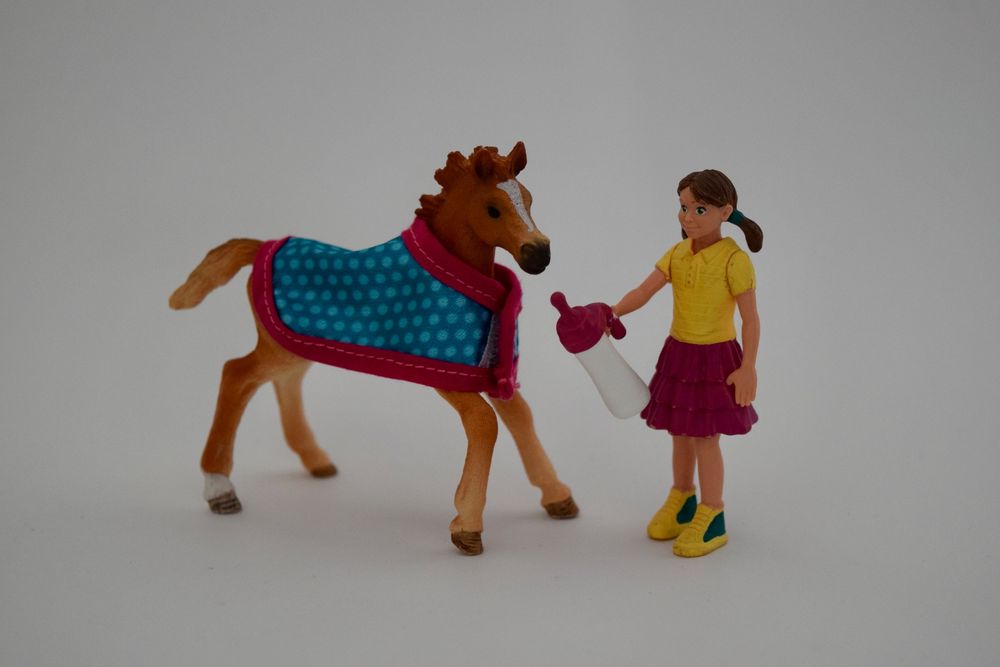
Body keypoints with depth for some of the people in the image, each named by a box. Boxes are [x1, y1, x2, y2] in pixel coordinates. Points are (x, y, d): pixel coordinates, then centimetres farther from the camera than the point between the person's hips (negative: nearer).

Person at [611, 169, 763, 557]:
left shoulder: (734, 260, -16)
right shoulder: (677, 254, 1)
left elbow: (750, 319, -15)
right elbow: (644, 291, -8)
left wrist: (748, 368, -17)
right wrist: (612, 314, -25)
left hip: (715, 358, -6)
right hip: (678, 353, 6)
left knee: (705, 438, 0)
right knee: (680, 434, 18)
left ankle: (711, 519, 14)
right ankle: (681, 501, 36)